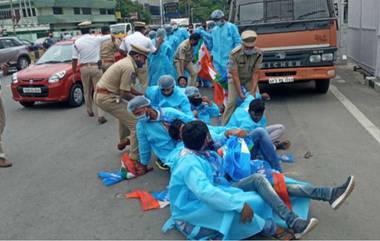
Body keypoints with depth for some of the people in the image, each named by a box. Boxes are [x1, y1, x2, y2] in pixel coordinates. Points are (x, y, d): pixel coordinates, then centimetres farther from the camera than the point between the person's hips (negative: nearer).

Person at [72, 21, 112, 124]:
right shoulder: (96, 39, -4)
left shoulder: (77, 42, -3)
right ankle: (100, 115, -10)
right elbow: (111, 37, 7)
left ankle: (90, 111, 34)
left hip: (84, 68, 1)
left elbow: (74, 59, -3)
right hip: (95, 67, -1)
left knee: (87, 91, 18)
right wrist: (113, 41, 30)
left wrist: (74, 73, 6)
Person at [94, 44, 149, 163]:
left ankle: (123, 141, 46)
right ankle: (135, 157, -11)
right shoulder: (129, 68, -18)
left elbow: (127, 87, 21)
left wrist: (141, 94, 14)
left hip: (100, 94, 11)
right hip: (107, 98, -11)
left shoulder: (126, 62, 13)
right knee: (136, 124, -11)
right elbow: (124, 93, -16)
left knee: (126, 110, 34)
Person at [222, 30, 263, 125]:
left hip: (250, 79, 3)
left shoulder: (258, 54, -22)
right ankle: (224, 125, -1)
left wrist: (253, 90, -25)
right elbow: (235, 75, -29)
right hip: (235, 78, -3)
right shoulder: (235, 54, -31)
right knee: (232, 102, -14)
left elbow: (255, 73, -18)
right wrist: (240, 93, -30)